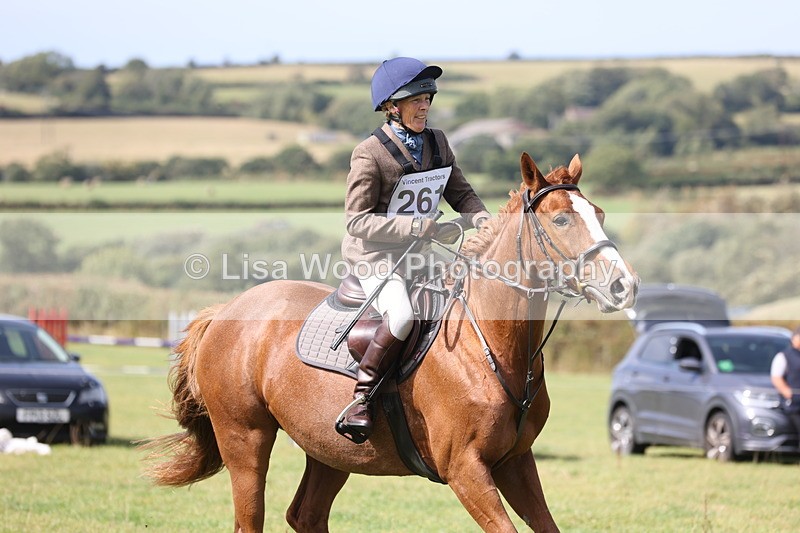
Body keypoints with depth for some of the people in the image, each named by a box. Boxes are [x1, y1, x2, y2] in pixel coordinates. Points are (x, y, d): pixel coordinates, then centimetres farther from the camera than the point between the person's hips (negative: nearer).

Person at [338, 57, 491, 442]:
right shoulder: (370, 154, -13)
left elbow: (461, 194, 14)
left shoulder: (437, 143, 8)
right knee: (402, 314, -33)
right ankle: (360, 399, -22)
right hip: (375, 255, -7)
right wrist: (417, 226, -24)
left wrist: (484, 222, -8)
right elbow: (357, 220, -16)